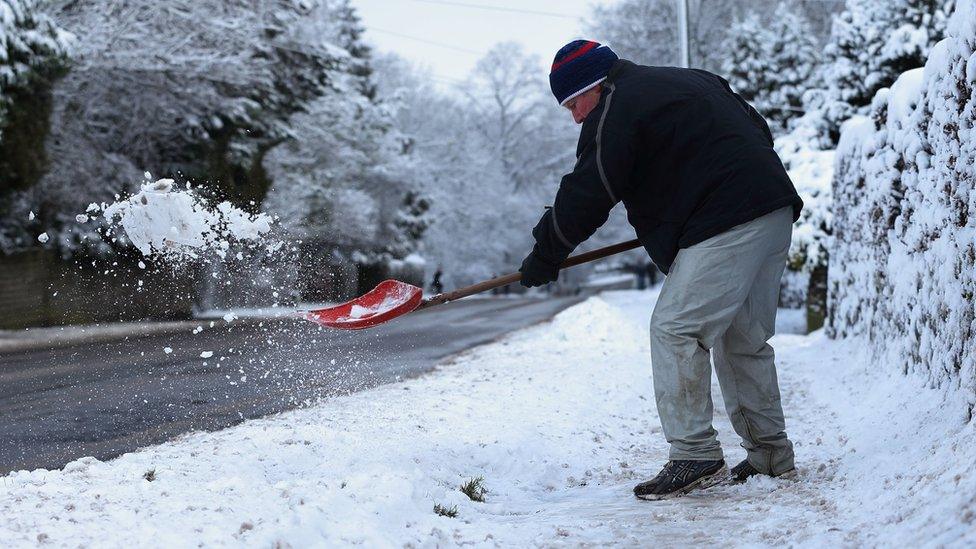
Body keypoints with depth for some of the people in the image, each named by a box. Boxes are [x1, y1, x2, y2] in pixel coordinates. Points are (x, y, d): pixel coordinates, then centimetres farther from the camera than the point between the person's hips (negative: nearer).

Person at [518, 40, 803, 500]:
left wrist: (546, 255, 0)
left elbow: (587, 194, -9)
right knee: (744, 338, 17)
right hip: (777, 213, 10)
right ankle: (770, 453, 22)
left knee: (675, 329, -10)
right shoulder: (689, 80, 22)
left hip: (725, 226, -10)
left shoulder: (615, 109, -6)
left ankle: (695, 457, -12)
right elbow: (758, 130, 26)